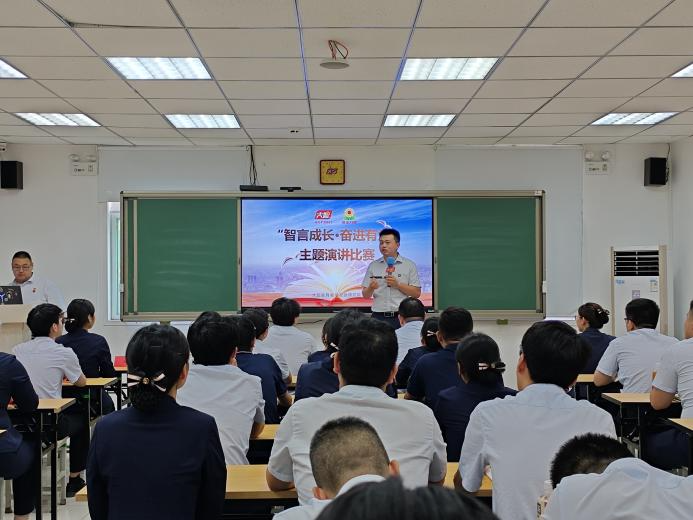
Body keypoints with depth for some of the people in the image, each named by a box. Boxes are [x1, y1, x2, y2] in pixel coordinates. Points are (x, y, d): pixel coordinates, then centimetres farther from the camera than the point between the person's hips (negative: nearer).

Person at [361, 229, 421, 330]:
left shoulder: (409, 265, 5)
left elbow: (417, 293, 0)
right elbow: (365, 295, 10)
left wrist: (398, 285, -11)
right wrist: (371, 288, -12)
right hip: (378, 317, 2)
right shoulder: (373, 265, 10)